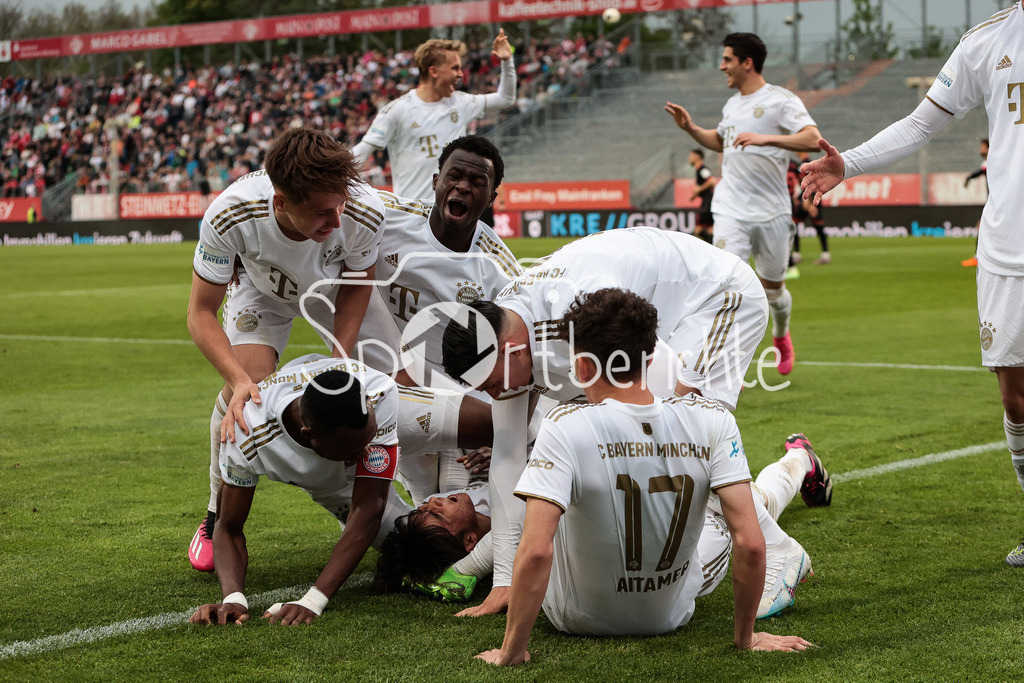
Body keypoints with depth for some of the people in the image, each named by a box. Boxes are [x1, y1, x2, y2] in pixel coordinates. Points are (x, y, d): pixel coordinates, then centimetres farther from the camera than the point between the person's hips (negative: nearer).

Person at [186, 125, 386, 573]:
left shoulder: (365, 212, -38)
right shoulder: (230, 216, -43)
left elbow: (357, 283, -14)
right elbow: (200, 313, -29)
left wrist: (341, 361, -23)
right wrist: (239, 379, -44)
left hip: (336, 290, 2)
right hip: (262, 290, -1)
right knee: (243, 391, -22)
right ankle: (217, 516, 3)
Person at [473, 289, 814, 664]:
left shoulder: (565, 427, -27)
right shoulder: (712, 421, -19)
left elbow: (536, 552, -34)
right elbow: (750, 544, -21)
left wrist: (510, 651, -25)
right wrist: (744, 636, -7)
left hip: (578, 619, -2)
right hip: (669, 616, 2)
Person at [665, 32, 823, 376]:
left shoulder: (780, 100, -7)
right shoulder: (731, 105, 13)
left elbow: (813, 139, -22)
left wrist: (765, 138, -31)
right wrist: (690, 128, 19)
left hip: (771, 213, -3)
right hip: (730, 211, 3)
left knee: (772, 289, 12)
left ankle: (781, 335, 44)